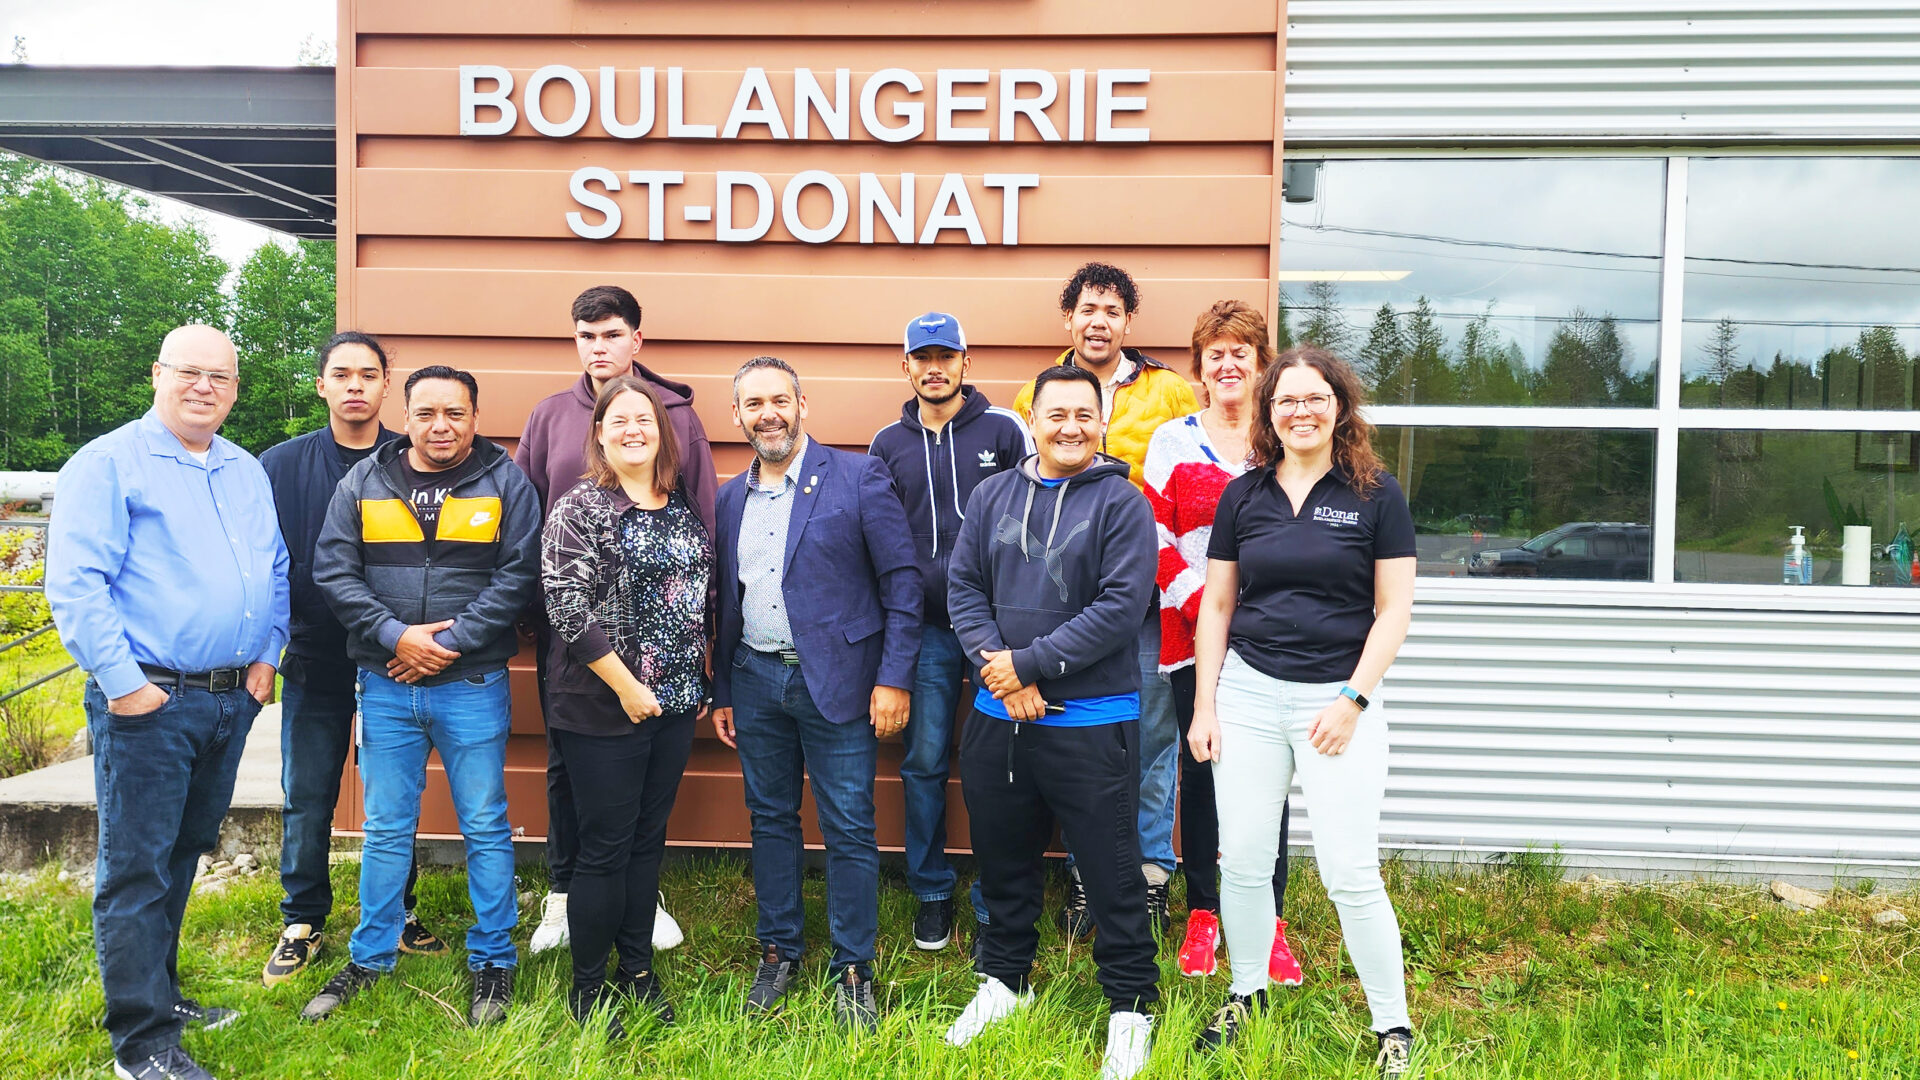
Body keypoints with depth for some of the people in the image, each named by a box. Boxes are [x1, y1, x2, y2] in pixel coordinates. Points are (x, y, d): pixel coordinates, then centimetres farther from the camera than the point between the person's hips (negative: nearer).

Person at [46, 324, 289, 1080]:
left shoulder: (248, 473, 14)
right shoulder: (108, 464, -7)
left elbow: (276, 572, 20)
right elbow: (75, 583, -14)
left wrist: (266, 655, 8)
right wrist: (122, 682, -17)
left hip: (232, 699, 7)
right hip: (147, 702, -7)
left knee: (185, 853, 18)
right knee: (136, 867, -1)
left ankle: (159, 991, 32)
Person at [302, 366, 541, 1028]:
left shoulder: (506, 484, 0)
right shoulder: (363, 483, 6)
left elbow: (518, 576, -7)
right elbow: (333, 571, -1)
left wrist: (449, 641, -14)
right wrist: (396, 635, -13)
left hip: (472, 684, -2)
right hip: (385, 684, 2)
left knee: (485, 828, 6)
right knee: (386, 829, 13)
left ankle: (493, 961, 20)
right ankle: (369, 958, 28)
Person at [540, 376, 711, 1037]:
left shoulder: (682, 509, 9)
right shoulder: (580, 507, -9)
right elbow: (566, 607, -17)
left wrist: (700, 682, 11)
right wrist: (626, 686, -17)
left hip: (674, 705, 6)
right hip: (603, 708, -6)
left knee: (649, 838, 14)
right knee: (605, 847, 2)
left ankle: (637, 969, 27)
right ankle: (587, 988, 17)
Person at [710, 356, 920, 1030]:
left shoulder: (859, 478, -6)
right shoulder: (729, 499, 10)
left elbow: (902, 583, -7)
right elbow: (725, 602, 15)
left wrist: (893, 678, -12)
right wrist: (721, 692, 14)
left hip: (837, 681, -4)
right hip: (755, 681, 5)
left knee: (849, 830, 2)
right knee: (770, 820, 13)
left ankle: (853, 970, 16)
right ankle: (778, 950, 29)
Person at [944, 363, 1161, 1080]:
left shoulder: (1121, 503, -6)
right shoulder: (993, 496, 8)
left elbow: (1121, 608, -14)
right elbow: (963, 586, 4)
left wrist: (1028, 662, -15)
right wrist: (1000, 673, -10)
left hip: (1090, 721, -4)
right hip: (997, 717, 5)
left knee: (1111, 871, 4)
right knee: (1003, 858, 18)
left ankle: (1130, 1006, 21)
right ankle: (1003, 979, 38)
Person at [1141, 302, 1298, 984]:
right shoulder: (1173, 440, 5)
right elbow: (1154, 539, 0)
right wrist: (1202, 603, -10)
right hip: (1192, 637, 0)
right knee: (1199, 773, 7)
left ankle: (1269, 922, 15)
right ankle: (1203, 914, 21)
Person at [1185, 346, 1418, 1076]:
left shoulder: (1375, 495, -1)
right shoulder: (1242, 495, 6)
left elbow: (1394, 610, -2)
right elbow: (1216, 607, 9)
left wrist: (1352, 698, -10)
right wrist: (1203, 706, 4)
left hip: (1339, 699, -3)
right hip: (1248, 693, 3)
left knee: (1350, 873, -3)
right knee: (1243, 863, 8)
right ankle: (1246, 995, 30)